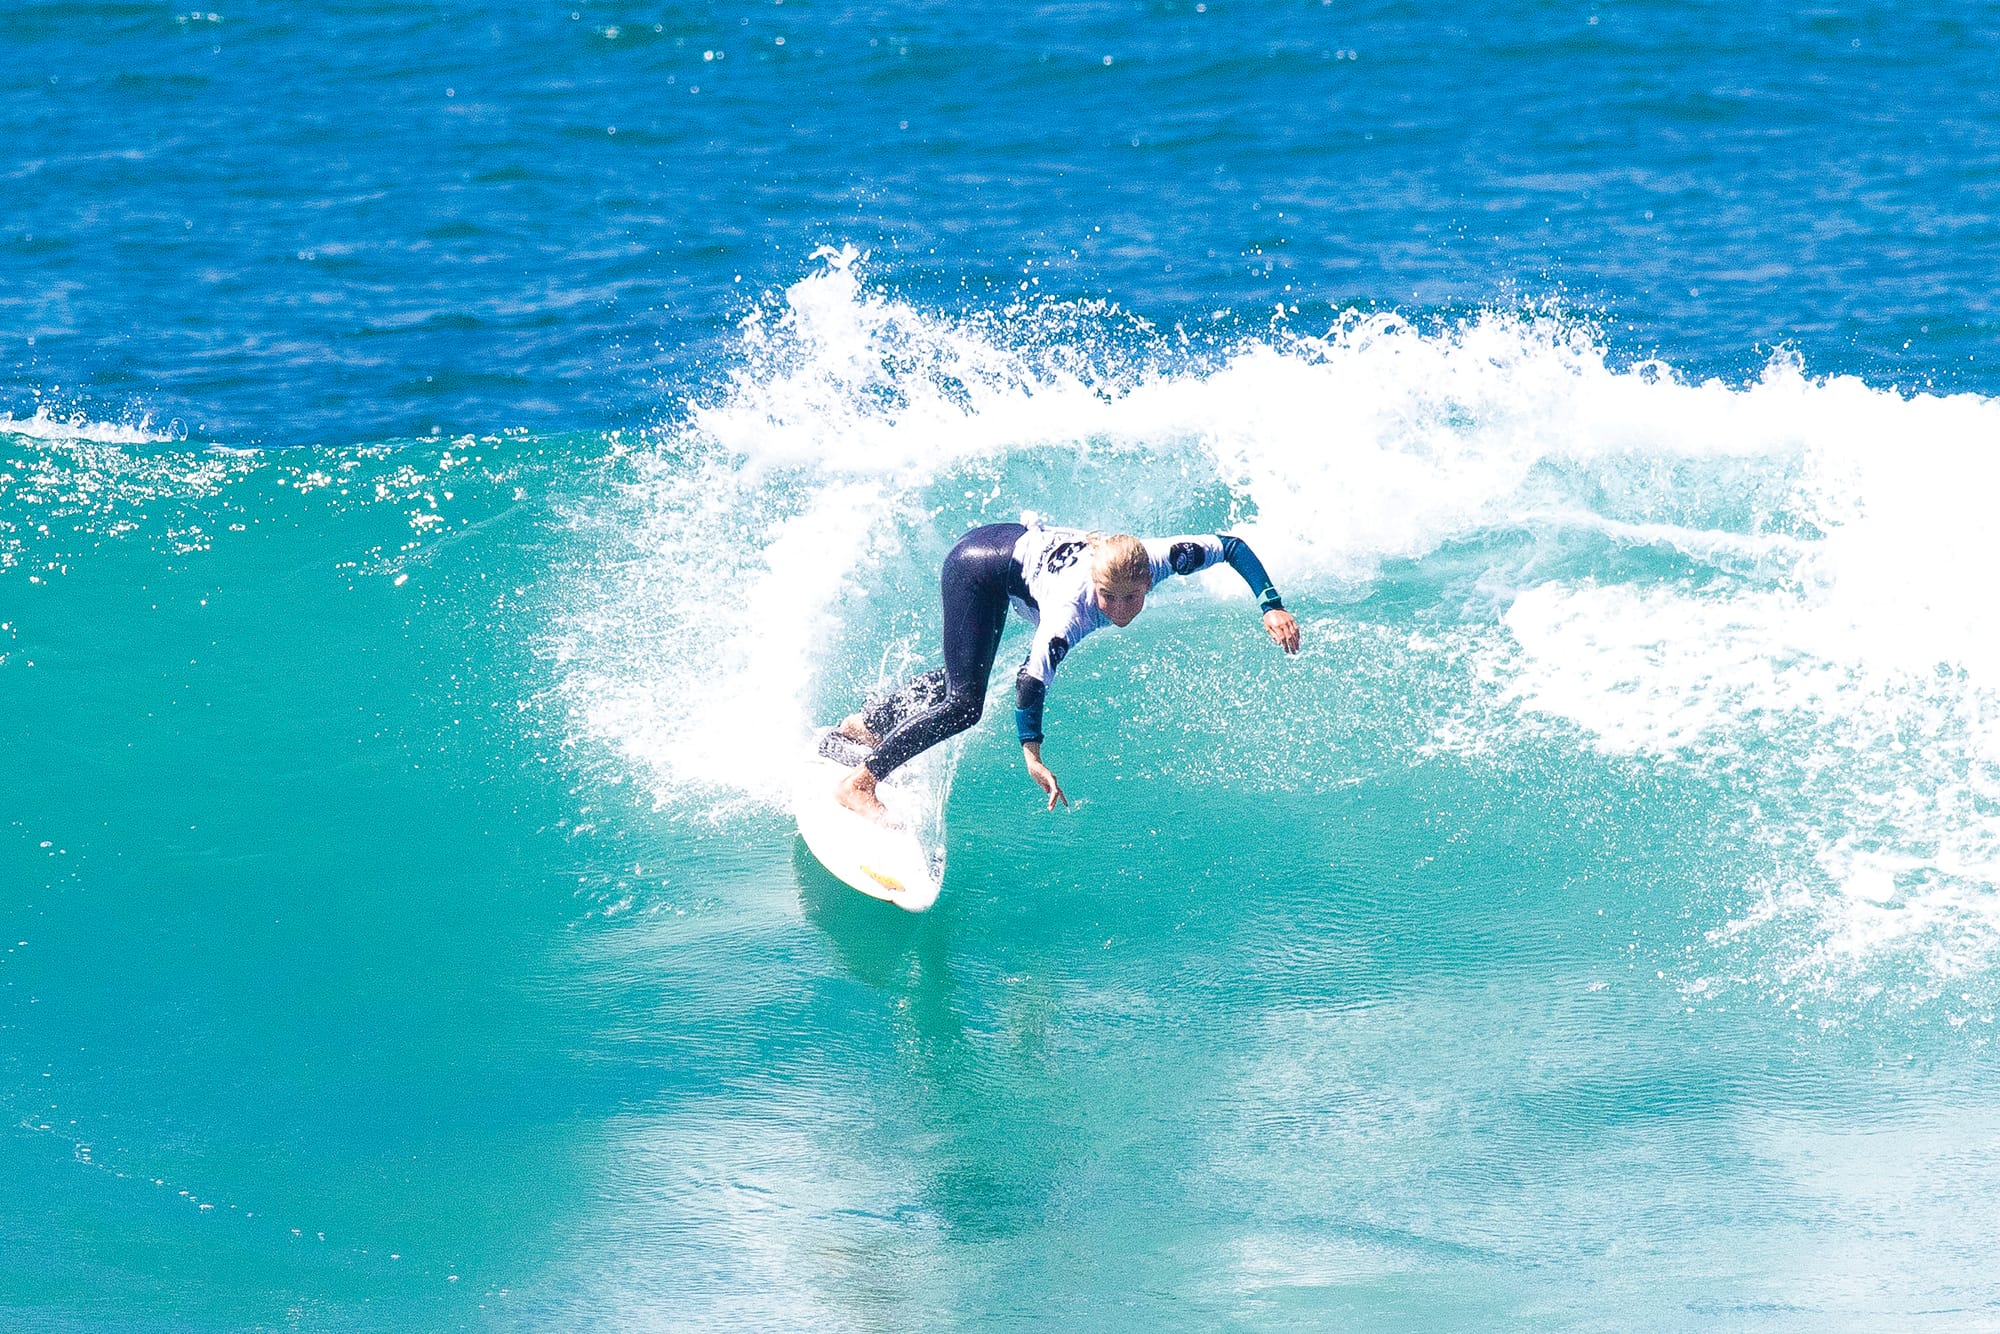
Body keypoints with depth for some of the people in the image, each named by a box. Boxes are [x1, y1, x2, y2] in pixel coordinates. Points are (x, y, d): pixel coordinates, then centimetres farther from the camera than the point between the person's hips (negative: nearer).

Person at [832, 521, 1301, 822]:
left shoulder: (1158, 558, -30)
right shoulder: (1072, 609, -43)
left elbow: (1231, 546, -20)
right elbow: (1032, 679, -50)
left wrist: (1271, 607, -28)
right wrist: (1032, 755, -58)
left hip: (1024, 543, 8)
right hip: (978, 566, -8)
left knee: (959, 679, 26)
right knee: (964, 704, -17)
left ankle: (867, 722, 47)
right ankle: (858, 784, -7)